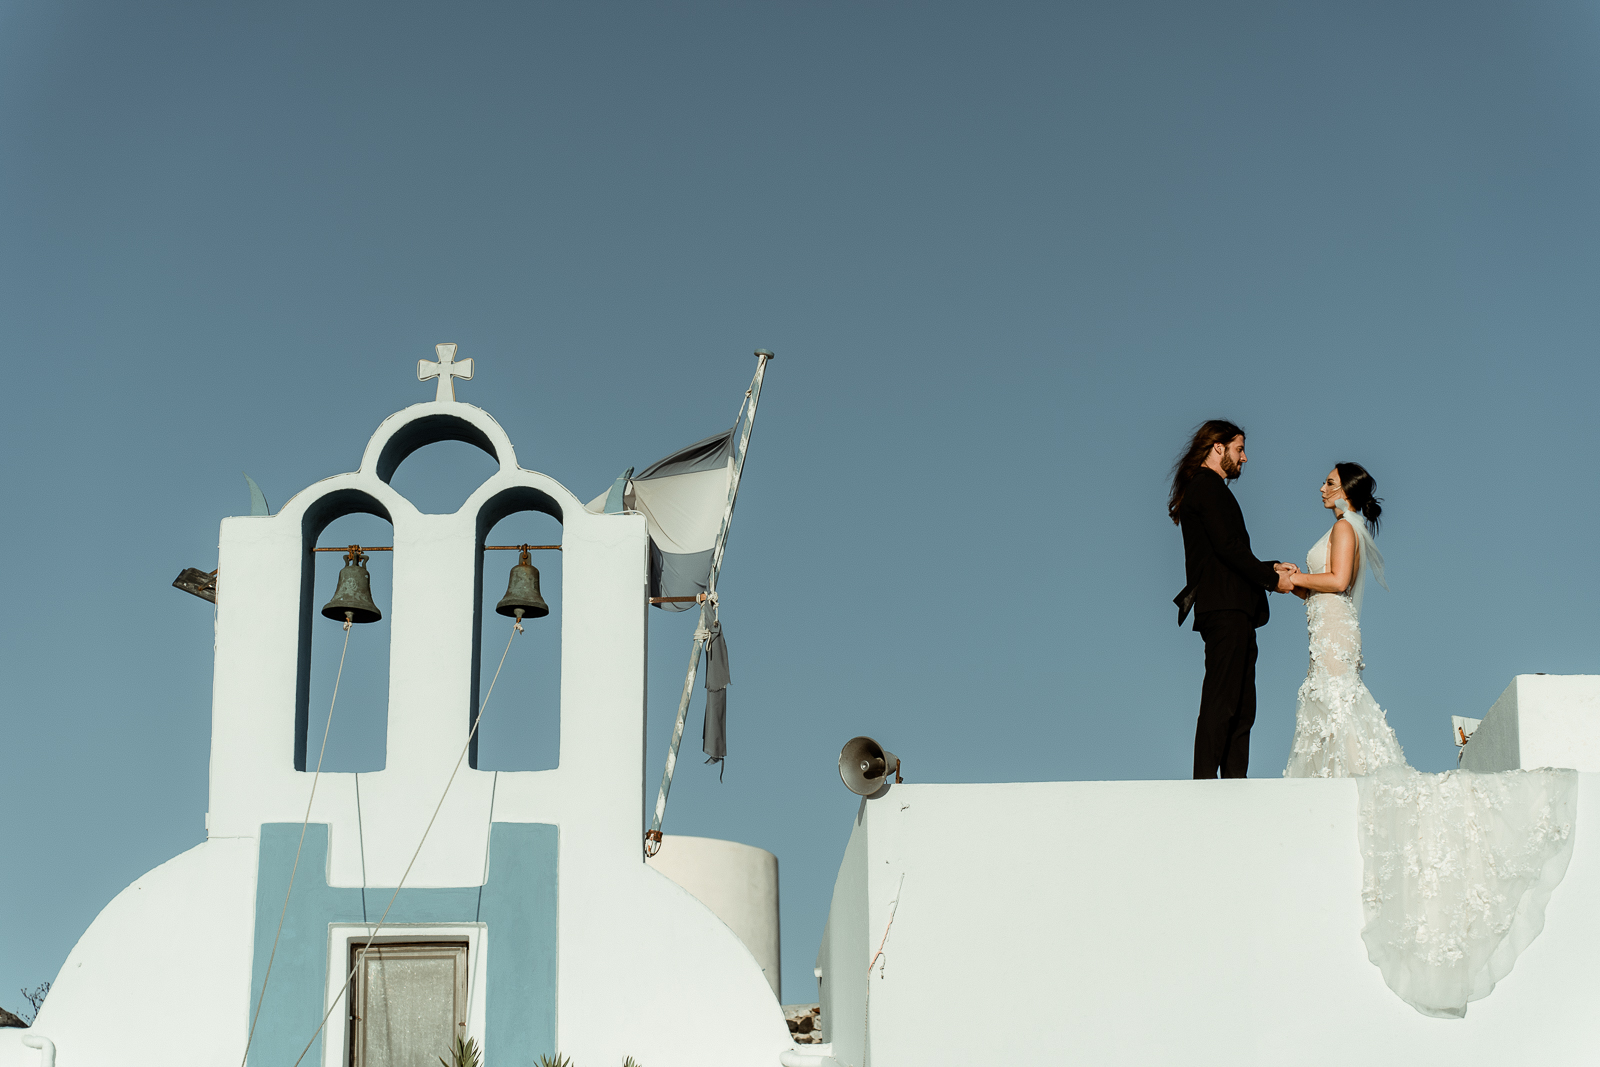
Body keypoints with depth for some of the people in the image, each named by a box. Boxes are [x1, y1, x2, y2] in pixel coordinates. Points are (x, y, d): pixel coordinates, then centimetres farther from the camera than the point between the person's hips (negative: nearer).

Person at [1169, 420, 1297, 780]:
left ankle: (1234, 782, 7)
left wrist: (1273, 566, 15)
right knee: (1221, 704, -13)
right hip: (1225, 609, -11)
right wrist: (1272, 579, -8)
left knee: (1241, 706, 8)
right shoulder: (1208, 487, -6)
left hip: (1231, 611, 11)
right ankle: (1205, 781, -15)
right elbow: (1228, 547, -16)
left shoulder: (1203, 489, 25)